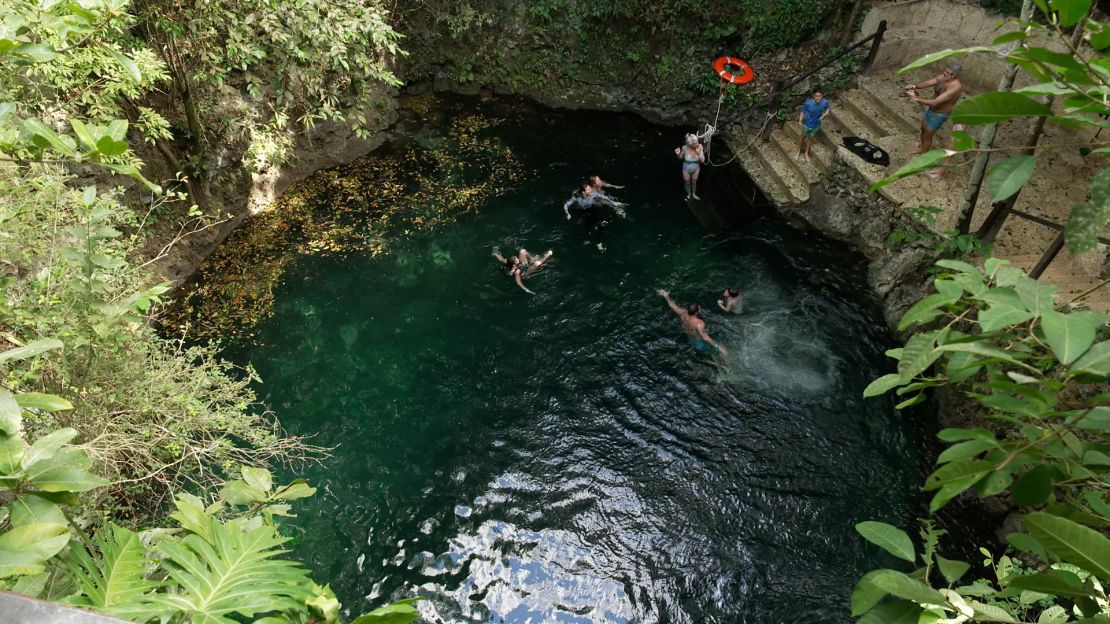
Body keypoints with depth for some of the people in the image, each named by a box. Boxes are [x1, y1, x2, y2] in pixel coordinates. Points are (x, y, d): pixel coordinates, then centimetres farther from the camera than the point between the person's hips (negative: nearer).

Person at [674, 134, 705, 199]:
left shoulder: (699, 147, -27)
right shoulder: (685, 148, -31)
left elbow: (702, 160, -21)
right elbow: (680, 157, -11)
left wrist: (699, 153, -38)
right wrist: (678, 154, -33)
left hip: (696, 169, 1)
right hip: (686, 169, -1)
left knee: (694, 182, 28)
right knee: (687, 183, 24)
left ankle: (694, 194, 55)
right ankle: (689, 194, 53)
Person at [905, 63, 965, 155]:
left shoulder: (955, 87, -35)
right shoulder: (943, 77, -11)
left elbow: (935, 102, -38)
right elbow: (927, 83, -11)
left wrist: (916, 98, -39)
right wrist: (915, 86, -33)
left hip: (938, 115, -8)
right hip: (930, 109, 8)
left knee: (927, 135, 9)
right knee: (923, 129, 26)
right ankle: (921, 148, 51)